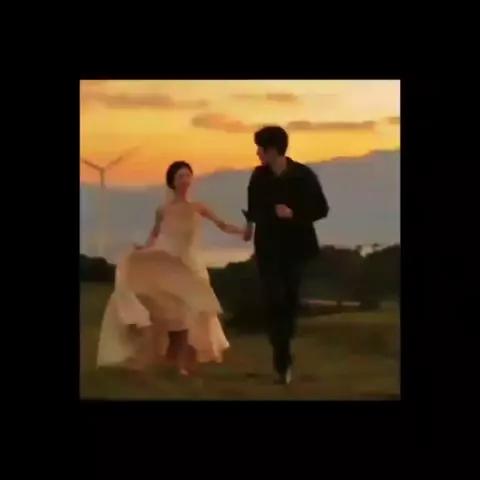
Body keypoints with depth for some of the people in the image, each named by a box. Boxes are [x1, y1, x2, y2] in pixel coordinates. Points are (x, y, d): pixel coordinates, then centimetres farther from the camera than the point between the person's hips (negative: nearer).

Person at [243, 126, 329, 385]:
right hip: (268, 246, 0)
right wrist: (250, 223, 28)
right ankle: (282, 361, -9)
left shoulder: (303, 175, -12)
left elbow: (321, 209, -9)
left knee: (289, 299, 11)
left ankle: (283, 355, 32)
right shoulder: (259, 176, -5)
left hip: (295, 246, 0)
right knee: (275, 301, -10)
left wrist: (294, 214, -23)